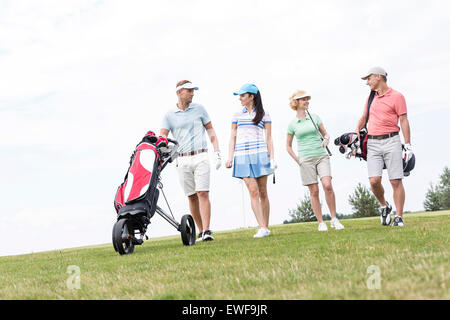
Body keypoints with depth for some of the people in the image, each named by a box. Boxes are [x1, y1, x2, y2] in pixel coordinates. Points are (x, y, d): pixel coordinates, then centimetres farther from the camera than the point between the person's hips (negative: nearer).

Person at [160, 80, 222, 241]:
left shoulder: (199, 109, 10)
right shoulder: (169, 115, 8)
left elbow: (211, 130, 13)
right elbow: (162, 136, 0)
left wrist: (217, 152, 4)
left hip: (201, 157, -1)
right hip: (182, 160, 1)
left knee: (203, 193, -12)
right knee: (192, 196, 3)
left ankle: (207, 231, -17)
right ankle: (200, 231, 12)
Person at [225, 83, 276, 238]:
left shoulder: (263, 114, 8)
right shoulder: (237, 115, 15)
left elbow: (268, 138, 7)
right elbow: (233, 138, 14)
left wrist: (272, 158, 0)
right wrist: (230, 158, 5)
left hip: (260, 155, -1)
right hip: (242, 156, 1)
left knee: (263, 192, 2)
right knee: (253, 191, -11)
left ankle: (266, 227, 10)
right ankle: (262, 228, -15)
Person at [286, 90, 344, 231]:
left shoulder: (315, 117, 9)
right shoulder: (292, 124, 5)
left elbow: (325, 133, 17)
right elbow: (288, 146, 12)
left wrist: (326, 140, -6)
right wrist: (297, 160, 0)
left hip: (321, 156, 1)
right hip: (306, 160, -1)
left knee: (327, 185, -16)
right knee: (314, 191, -3)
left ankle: (334, 219, -6)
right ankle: (321, 223, 5)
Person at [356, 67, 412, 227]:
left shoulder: (397, 96, 1)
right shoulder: (370, 98, 18)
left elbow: (404, 121, -3)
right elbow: (363, 118, 30)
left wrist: (408, 145, -8)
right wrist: (357, 131, 12)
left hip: (391, 141, -4)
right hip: (373, 143, 4)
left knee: (396, 181, -6)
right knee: (374, 180, -9)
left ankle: (399, 217, 0)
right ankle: (384, 206, 16)